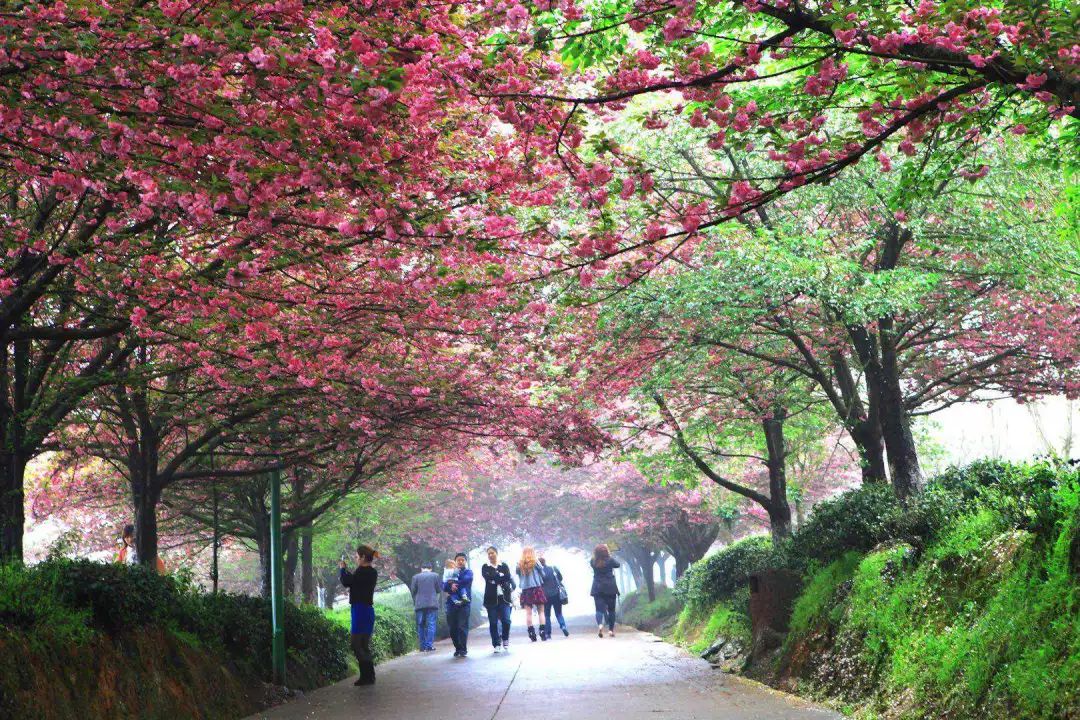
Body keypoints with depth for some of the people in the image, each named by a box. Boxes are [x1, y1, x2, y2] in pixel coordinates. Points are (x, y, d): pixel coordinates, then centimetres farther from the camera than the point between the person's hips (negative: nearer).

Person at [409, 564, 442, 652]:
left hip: (419, 605, 1)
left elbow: (413, 591, 3)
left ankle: (423, 646, 6)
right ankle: (429, 645, -7)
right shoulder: (435, 575, 3)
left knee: (420, 625, 7)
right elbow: (439, 590, 5)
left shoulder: (415, 577, 3)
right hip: (432, 604, -1)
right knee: (431, 625, 0)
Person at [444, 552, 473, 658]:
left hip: (464, 603, -3)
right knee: (453, 628, 1)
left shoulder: (468, 572, 11)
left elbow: (465, 580, -11)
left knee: (462, 627, -12)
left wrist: (452, 583, -4)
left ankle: (463, 650, -9)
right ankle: (458, 649, 13)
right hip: (452, 603, 3)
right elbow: (444, 586, 5)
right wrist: (451, 586, -14)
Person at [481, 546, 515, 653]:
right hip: (491, 598, 0)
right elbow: (488, 576, -9)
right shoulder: (485, 567, 10)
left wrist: (495, 579, -14)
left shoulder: (504, 566, 10)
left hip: (504, 597, 0)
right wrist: (501, 576, -10)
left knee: (506, 620, -10)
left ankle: (505, 640, 13)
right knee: (493, 622, -1)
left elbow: (508, 578, -4)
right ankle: (496, 644, 8)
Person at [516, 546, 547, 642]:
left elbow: (518, 577, 5)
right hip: (537, 588, -2)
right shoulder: (535, 563, -1)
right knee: (540, 612, 4)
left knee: (528, 613, 2)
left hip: (525, 590, 2)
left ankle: (532, 634, -1)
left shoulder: (519, 565, 3)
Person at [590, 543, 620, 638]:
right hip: (610, 588, -1)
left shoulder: (593, 562, -4)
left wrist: (597, 556, 12)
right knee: (611, 609, 11)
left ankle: (600, 624, -28)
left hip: (597, 589, 1)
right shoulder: (610, 560, -9)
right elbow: (617, 564, 11)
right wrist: (610, 556, 17)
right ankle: (611, 630, 9)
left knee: (599, 609, -1)